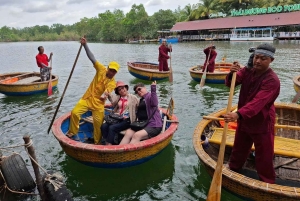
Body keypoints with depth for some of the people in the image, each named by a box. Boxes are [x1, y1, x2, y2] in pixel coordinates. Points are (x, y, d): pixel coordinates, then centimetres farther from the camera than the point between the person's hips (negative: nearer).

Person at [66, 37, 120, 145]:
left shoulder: (112, 83, -9)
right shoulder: (101, 70, -4)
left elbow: (107, 91, -27)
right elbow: (92, 58, -9)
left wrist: (105, 94, -52)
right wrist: (85, 45, -18)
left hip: (98, 103, -2)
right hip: (87, 98, 2)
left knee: (98, 124, -1)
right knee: (74, 112, -10)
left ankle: (97, 142, 20)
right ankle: (72, 131, 15)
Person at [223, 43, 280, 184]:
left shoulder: (272, 80, -25)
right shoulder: (248, 71, -4)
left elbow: (257, 102, -37)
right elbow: (230, 83, -11)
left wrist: (238, 114, -51)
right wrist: (232, 74, -34)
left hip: (262, 124, -6)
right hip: (244, 121, 6)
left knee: (264, 158, 8)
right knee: (238, 150, 24)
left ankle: (267, 183, 29)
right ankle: (232, 171, 45)